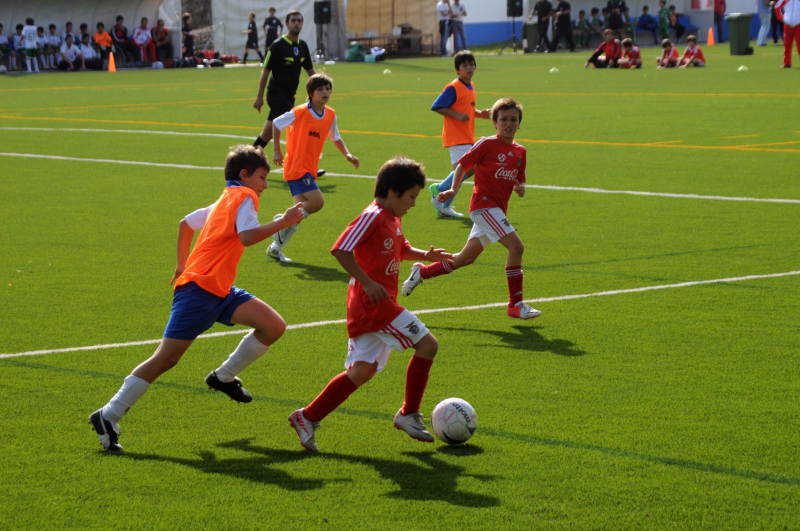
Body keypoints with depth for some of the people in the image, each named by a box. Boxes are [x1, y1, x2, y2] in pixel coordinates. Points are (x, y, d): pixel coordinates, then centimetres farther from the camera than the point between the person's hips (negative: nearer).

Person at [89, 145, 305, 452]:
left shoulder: (224, 202, 22)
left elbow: (186, 223, 32)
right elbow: (247, 237, -23)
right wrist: (284, 222, -18)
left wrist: (183, 264, 37)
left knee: (274, 326, -4)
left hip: (219, 291, 10)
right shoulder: (244, 197, -6)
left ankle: (224, 377, 11)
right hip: (199, 289, -10)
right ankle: (108, 416, -3)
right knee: (166, 358, -9)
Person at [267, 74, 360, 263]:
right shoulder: (299, 113, -12)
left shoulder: (330, 115, 5)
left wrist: (347, 154, 6)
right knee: (317, 202, -21)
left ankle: (276, 248, 16)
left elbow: (335, 137, 21)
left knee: (300, 213, 6)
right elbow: (275, 124, 0)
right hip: (297, 167, -7)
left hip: (310, 169, 7)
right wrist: (277, 151, -2)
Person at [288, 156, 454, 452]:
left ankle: (308, 418, 8)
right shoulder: (373, 217, -14)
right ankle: (409, 415, 3)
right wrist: (367, 282, -23)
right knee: (427, 344, -7)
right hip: (374, 304, -10)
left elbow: (402, 250, 34)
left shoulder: (393, 220, 18)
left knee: (363, 371, 8)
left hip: (382, 303, 10)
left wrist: (425, 256, 15)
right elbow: (341, 250, -21)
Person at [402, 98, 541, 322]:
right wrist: (453, 190, -10)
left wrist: (521, 188, -2)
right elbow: (463, 164, -1)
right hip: (484, 204, -8)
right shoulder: (487, 144, -7)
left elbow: (520, 180, 21)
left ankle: (422, 272, 30)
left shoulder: (520, 152, 11)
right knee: (516, 246, -19)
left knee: (466, 258, 14)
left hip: (498, 210, 8)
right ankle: (515, 305, -12)